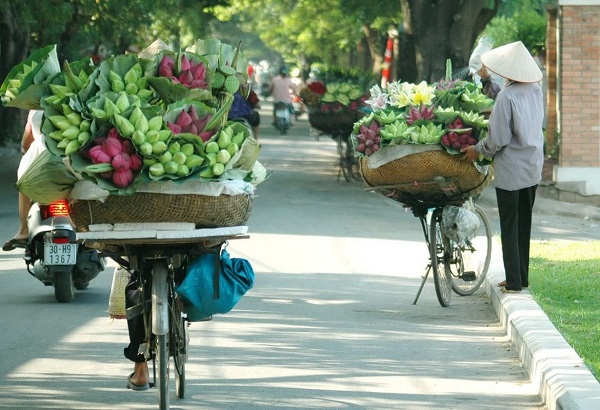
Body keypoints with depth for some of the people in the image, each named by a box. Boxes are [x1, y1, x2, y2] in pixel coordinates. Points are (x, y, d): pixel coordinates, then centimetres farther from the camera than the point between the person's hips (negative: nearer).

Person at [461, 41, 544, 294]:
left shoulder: (507, 96, -19)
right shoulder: (535, 91, 2)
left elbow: (498, 138, -18)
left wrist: (478, 150, -1)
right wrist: (486, 81, 19)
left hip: (510, 170, -7)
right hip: (533, 168, 7)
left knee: (509, 227, 0)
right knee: (523, 225, 16)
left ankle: (514, 282, 1)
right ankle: (522, 277, 22)